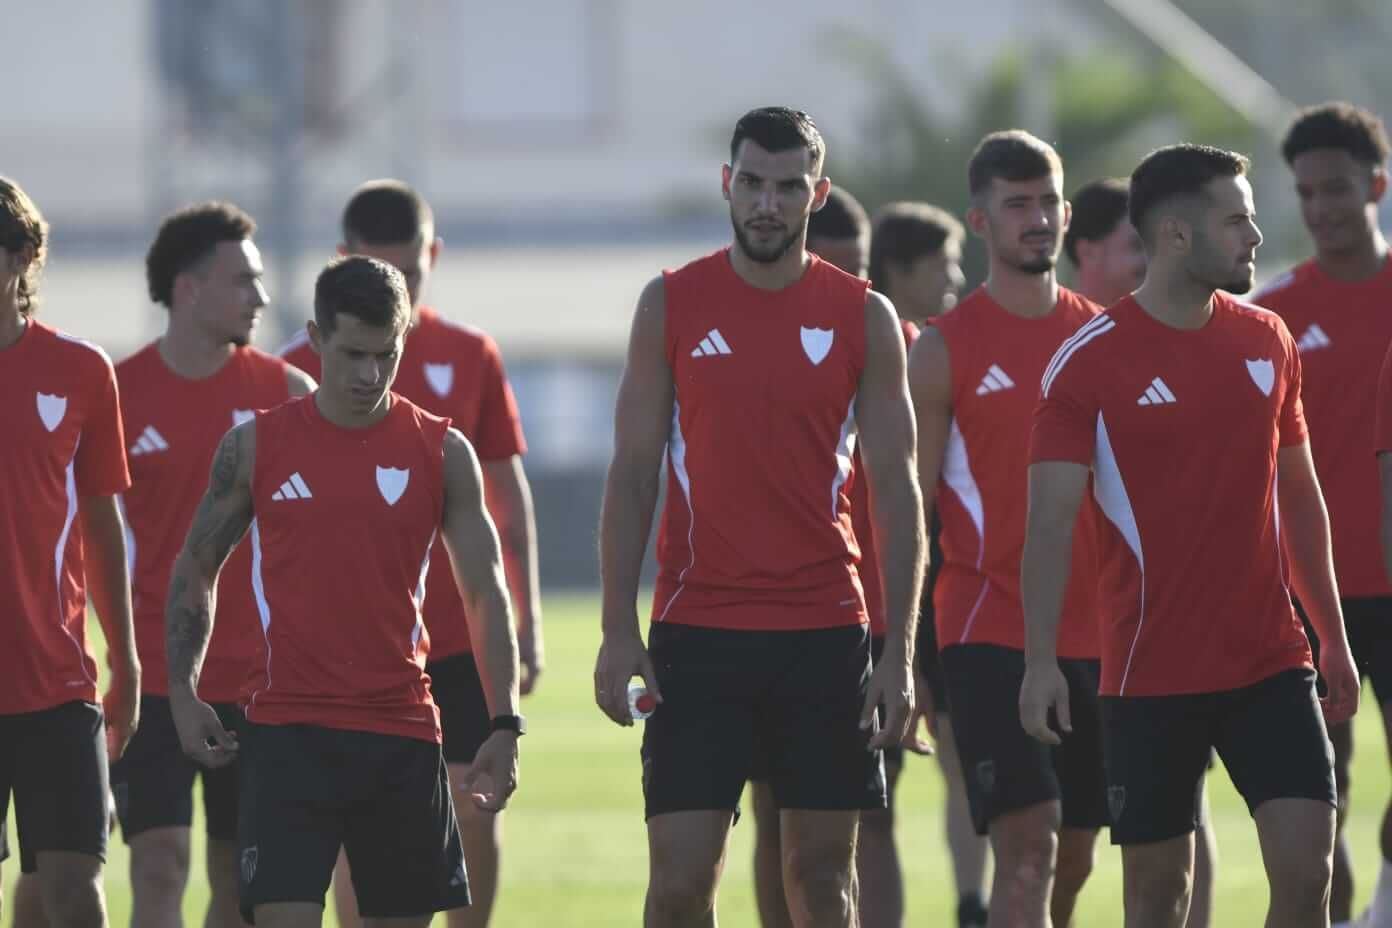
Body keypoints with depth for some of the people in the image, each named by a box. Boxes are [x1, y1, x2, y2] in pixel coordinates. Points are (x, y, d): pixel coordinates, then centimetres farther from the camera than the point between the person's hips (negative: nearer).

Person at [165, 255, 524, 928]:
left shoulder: (442, 453, 4)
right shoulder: (256, 446, 2)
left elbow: (486, 593, 6)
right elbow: (195, 570, 11)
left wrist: (505, 726, -2)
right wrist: (183, 695, 1)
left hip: (403, 732, 2)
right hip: (285, 730, -2)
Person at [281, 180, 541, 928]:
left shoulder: (469, 357, 5)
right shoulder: (303, 370, -2)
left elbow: (509, 494, 9)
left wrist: (527, 620, 6)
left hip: (464, 633, 2)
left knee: (477, 811, 0)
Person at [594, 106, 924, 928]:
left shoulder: (865, 318, 3)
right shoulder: (672, 306, 3)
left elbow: (897, 491, 3)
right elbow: (632, 476, 4)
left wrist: (900, 651, -4)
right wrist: (618, 633, -4)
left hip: (825, 633, 1)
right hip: (698, 634, -1)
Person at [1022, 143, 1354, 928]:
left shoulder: (1267, 341, 7)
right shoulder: (1089, 363, -8)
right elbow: (1052, 522, -11)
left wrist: (1334, 636, 16)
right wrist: (1042, 661, -20)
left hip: (1272, 662, 3)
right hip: (1151, 676, -3)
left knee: (1307, 862, -8)